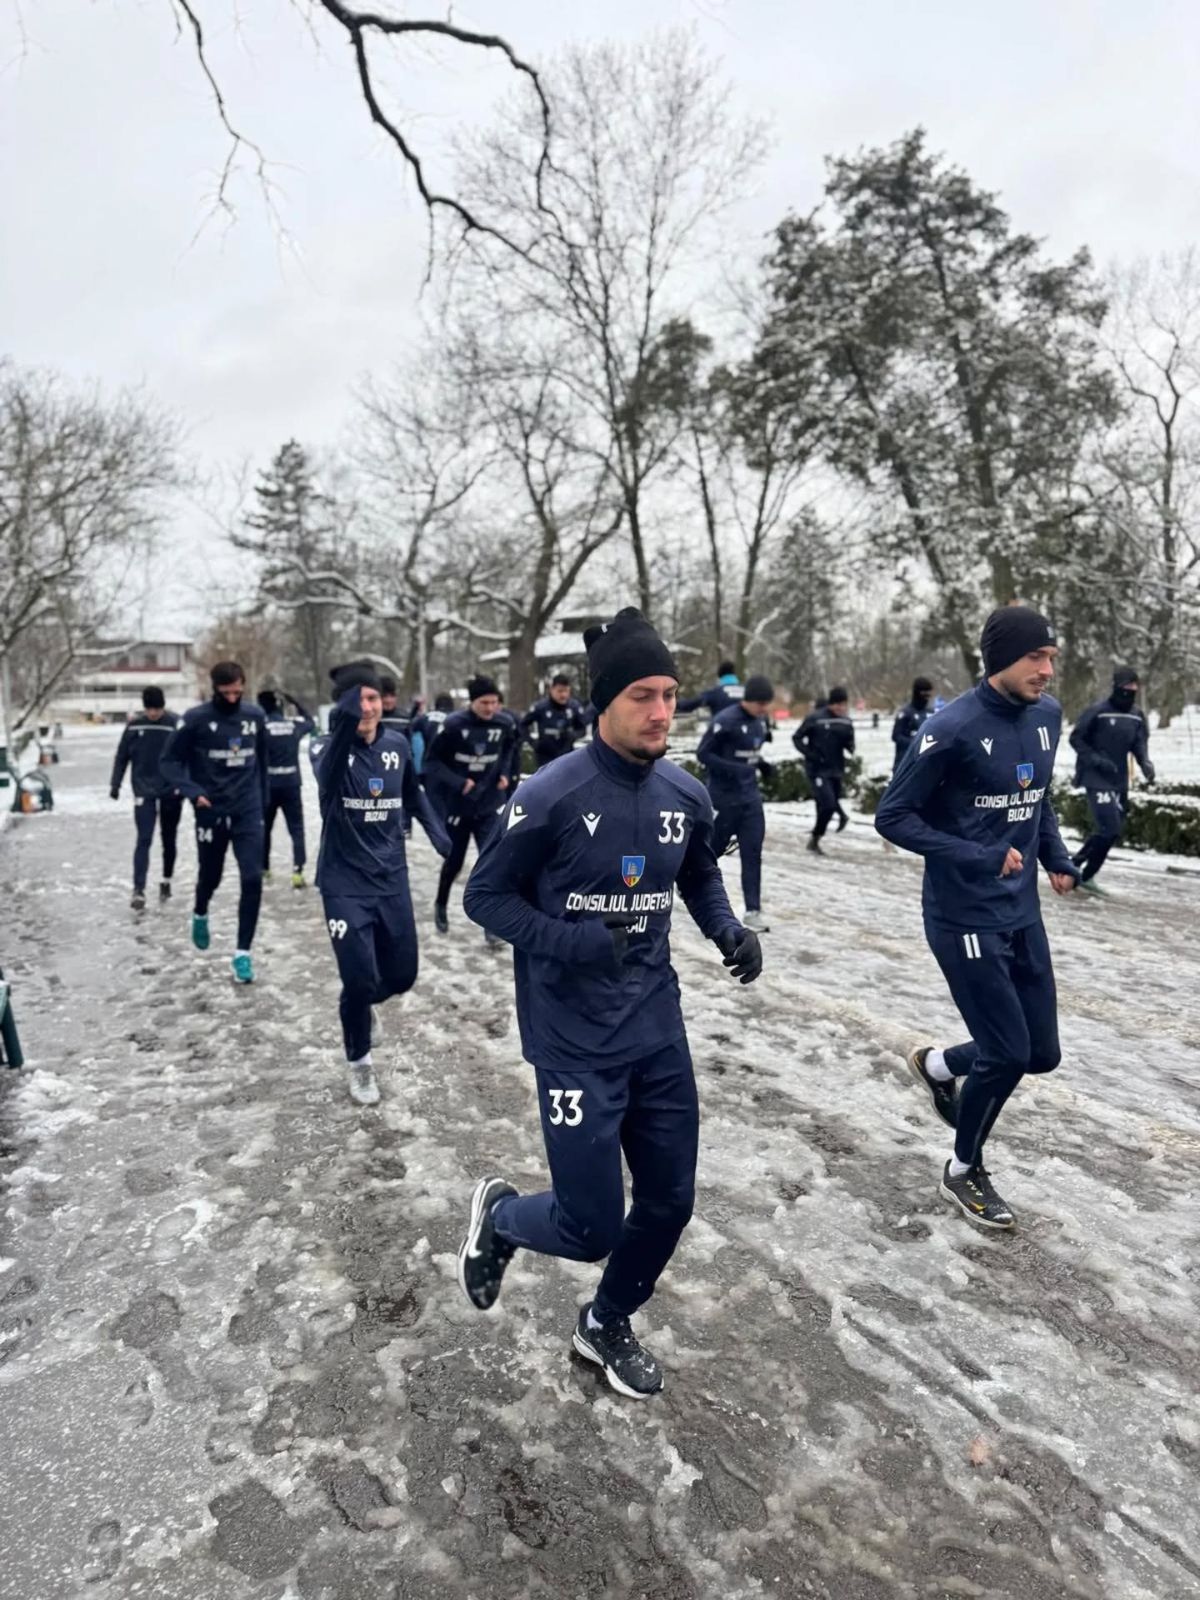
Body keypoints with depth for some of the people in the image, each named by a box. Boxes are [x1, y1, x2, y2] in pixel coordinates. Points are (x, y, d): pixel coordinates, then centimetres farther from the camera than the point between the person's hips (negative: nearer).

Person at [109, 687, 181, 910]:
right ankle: (138, 890, -10)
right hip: (144, 791, 0)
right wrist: (115, 784, 5)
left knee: (169, 840, 12)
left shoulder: (176, 724, -9)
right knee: (144, 840, -8)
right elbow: (121, 756, 7)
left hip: (171, 791, 0)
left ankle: (166, 881, 29)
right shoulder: (134, 725, -2)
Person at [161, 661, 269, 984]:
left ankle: (243, 953, 1)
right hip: (211, 812, -2)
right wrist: (192, 791, -19)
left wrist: (263, 800, 15)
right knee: (210, 876, 16)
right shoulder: (196, 719, -9)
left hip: (248, 811, 2)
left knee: (252, 880, -9)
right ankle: (200, 915, 50)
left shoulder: (256, 716, 1)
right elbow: (170, 760, -5)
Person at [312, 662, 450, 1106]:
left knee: (402, 975, 11)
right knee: (360, 979, -5)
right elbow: (327, 777, -40)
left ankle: (357, 1003, 46)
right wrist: (345, 726, -59)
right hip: (345, 883, -4)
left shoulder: (398, 744, 0)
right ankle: (359, 1061, 23)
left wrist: (435, 830, 2)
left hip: (392, 879, 4)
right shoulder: (330, 747, -14)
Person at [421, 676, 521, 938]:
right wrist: (457, 783, -21)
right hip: (457, 805, -1)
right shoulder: (453, 725, -18)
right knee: (454, 861, 15)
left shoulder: (505, 723, -8)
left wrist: (506, 773, 0)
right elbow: (432, 761, -11)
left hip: (491, 805, 2)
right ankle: (441, 906, 42)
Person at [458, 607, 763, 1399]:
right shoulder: (551, 795, -18)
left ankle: (607, 1324, 44)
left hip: (658, 1028, 6)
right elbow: (486, 895, -9)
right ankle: (499, 1215, 36)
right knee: (591, 1228, 1)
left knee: (670, 1201, 14)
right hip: (575, 1041, -5)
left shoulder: (686, 794, -2)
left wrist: (729, 930, -5)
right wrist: (572, 940, -22)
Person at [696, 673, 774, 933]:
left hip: (751, 797, 6)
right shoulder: (725, 721, -18)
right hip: (724, 798, -6)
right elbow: (703, 754, -16)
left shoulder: (760, 721, 5)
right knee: (713, 848, 8)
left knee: (753, 854, 1)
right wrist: (734, 769, -26)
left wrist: (761, 763, 0)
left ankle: (753, 910, 6)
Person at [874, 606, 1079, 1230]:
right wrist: (980, 859, -20)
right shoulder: (953, 728, -19)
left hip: (1023, 915, 7)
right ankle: (963, 1171, 26)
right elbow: (892, 816, -15)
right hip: (965, 919, -7)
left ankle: (935, 1064, 41)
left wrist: (1057, 856, 3)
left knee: (1042, 1053, 12)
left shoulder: (1048, 715, 3)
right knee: (1007, 1053, 0)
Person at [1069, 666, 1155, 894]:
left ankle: (1086, 875, 23)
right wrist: (1096, 760, -17)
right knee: (1108, 828, -16)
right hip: (1096, 779, -7)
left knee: (1113, 832, 10)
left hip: (1120, 781, 7)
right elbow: (1076, 738, -7)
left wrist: (1146, 764, -12)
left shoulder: (1137, 715, 6)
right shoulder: (1097, 711, -11)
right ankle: (1074, 865, 3)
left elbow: (1140, 744, 8)